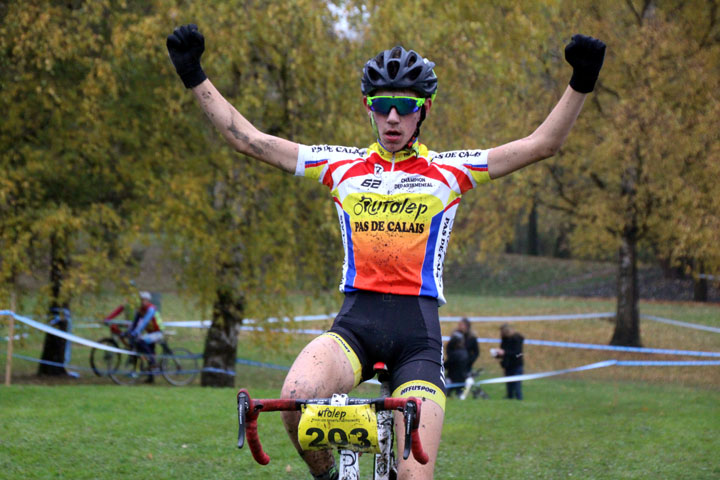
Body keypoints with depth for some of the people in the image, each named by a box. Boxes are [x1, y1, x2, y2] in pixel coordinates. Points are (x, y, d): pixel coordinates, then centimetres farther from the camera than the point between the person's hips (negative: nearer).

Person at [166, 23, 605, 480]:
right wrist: (195, 77, 8)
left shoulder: (448, 171, 10)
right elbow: (248, 139, 13)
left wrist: (580, 83, -8)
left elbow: (541, 144, 4)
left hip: (418, 331, -1)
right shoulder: (342, 166, 13)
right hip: (355, 321, 1)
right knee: (297, 397, -31)